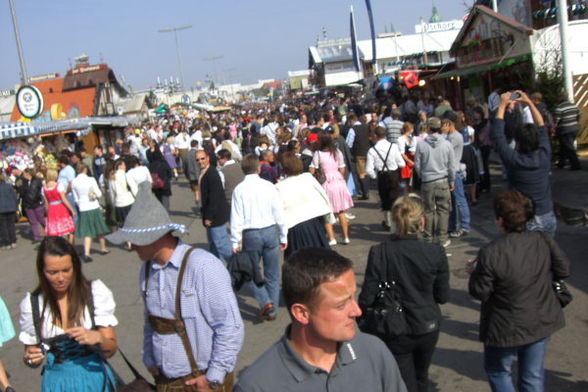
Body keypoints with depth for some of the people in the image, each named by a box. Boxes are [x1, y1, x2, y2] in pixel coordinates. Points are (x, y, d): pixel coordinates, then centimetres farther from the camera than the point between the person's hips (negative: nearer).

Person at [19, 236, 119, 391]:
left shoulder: (96, 292, -10)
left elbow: (111, 350, -9)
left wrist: (98, 338, -30)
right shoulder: (32, 304, -7)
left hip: (95, 378, 0)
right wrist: (31, 359, -18)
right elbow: (31, 352, 4)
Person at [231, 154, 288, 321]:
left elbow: (237, 218, -7)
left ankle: (265, 302, -2)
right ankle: (272, 310, 18)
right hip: (270, 232, 1)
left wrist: (235, 242, 1)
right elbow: (279, 213, 0)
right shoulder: (268, 186, -4)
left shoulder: (239, 189, -7)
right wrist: (283, 237, 10)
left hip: (250, 234, -1)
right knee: (272, 274, 13)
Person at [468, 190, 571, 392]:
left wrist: (474, 271, 1)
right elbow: (563, 270, 2)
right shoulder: (544, 241, -12)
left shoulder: (490, 253, -27)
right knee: (533, 376, 20)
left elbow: (480, 292, -17)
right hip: (542, 322, 5)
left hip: (506, 328, -4)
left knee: (498, 371, 21)